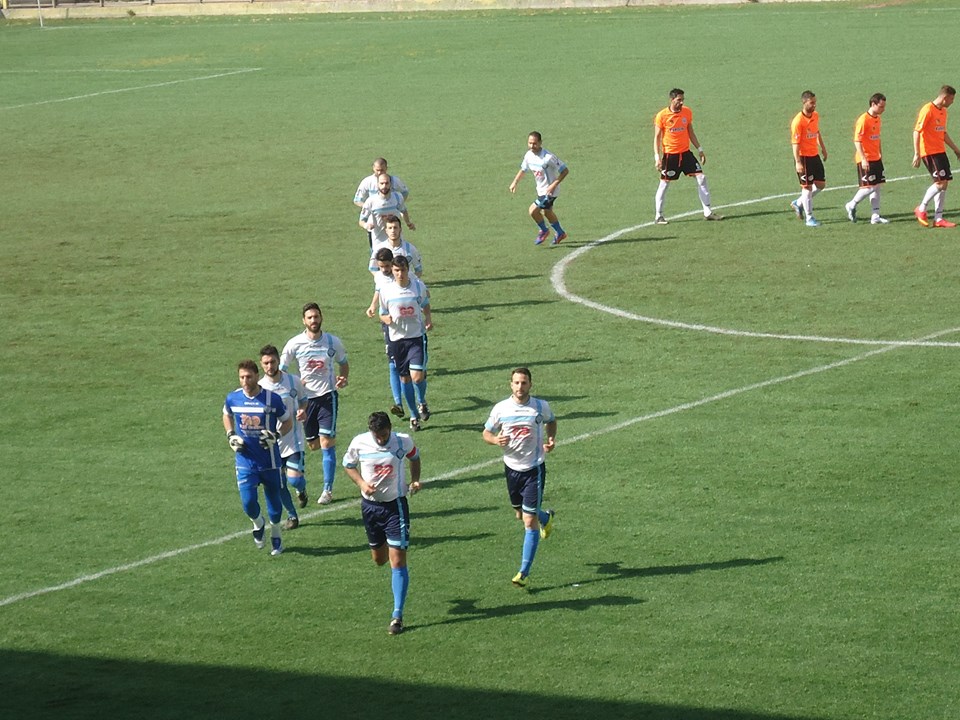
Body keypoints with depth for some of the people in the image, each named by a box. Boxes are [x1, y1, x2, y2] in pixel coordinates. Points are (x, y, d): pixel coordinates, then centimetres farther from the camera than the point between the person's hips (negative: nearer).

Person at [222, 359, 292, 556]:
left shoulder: (272, 399, -12)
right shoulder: (233, 399, -5)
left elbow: (287, 422, 2)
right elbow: (227, 416, 17)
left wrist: (276, 435, -18)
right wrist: (231, 436, 0)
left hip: (269, 462, -1)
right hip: (245, 461, 1)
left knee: (274, 501, 11)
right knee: (248, 503, -7)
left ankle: (275, 536, 36)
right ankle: (258, 524, 27)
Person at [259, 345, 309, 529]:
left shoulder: (293, 381, -5)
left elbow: (303, 400, 13)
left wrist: (302, 411, -10)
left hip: (293, 439, -1)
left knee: (294, 479, -13)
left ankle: (301, 490, 24)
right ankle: (292, 516, 25)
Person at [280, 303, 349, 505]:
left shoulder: (333, 342, -1)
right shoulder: (294, 344, -5)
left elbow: (343, 364, 15)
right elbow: (281, 370, 1)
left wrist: (343, 378, -5)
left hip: (328, 396, -1)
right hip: (305, 397, 1)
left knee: (326, 443, -9)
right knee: (313, 445, 7)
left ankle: (328, 490, -3)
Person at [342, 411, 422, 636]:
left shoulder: (403, 442, -12)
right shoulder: (359, 443, -11)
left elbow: (414, 457, 10)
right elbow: (348, 464, 6)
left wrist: (415, 480, -5)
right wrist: (361, 482, -12)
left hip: (396, 504, -3)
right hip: (370, 505, 3)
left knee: (397, 561, -9)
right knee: (379, 558, 17)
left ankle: (397, 615, -6)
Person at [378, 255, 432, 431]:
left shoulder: (419, 286, -4)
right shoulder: (386, 290, -4)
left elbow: (426, 306, 14)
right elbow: (382, 314, 8)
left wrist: (429, 319, -5)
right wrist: (386, 319, -15)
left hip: (417, 336, -2)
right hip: (396, 338, 2)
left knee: (417, 376, -14)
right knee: (405, 377, 8)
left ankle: (422, 402, 19)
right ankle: (414, 415, 25)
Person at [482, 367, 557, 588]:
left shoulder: (541, 407, -8)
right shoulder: (501, 409, -6)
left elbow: (551, 421, 15)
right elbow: (486, 432, 5)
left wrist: (551, 439, -4)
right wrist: (496, 440, -17)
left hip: (534, 469, -3)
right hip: (511, 468, 3)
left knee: (529, 521, -8)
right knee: (521, 515, 19)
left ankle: (524, 572, -4)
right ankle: (546, 517, 55)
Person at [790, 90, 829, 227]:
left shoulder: (816, 115, 5)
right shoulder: (798, 121, -19)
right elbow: (795, 143, -20)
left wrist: (823, 148, 25)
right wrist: (798, 162, -24)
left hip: (815, 155, 8)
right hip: (804, 157, -8)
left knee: (821, 184, 11)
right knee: (807, 187, -1)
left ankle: (799, 203, 29)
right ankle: (809, 218, 8)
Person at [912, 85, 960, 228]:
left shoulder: (943, 111, 14)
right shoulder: (928, 110, -14)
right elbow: (916, 132, -16)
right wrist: (917, 154, -20)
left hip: (940, 152, 9)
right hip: (929, 152, -9)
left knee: (944, 183, 5)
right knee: (941, 182, -16)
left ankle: (938, 218, 8)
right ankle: (921, 209, -2)